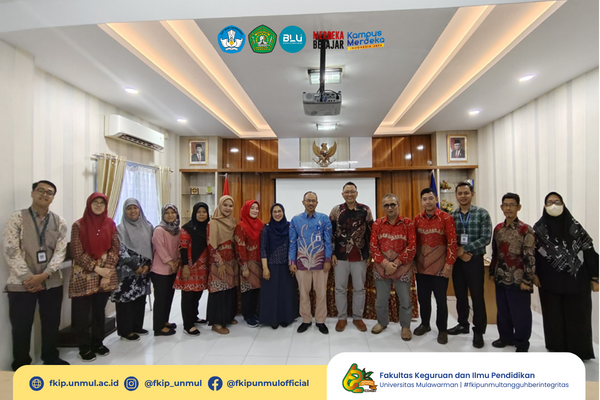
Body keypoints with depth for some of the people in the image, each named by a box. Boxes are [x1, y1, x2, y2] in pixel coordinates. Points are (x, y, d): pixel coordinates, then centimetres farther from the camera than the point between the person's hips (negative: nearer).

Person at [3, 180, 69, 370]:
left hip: (51, 282, 3)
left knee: (52, 323, 13)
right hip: (22, 283, -2)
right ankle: (21, 364, 27)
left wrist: (43, 275, -14)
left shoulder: (59, 222, 3)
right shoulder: (17, 218, -4)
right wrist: (29, 278, -14)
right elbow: (11, 252, -10)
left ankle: (51, 358, 32)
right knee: (21, 326, 9)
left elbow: (60, 252, -2)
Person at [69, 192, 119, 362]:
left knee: (99, 311, 13)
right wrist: (96, 269, -14)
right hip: (83, 277, -2)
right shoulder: (78, 225, -5)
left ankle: (98, 343, 27)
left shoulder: (110, 224, 4)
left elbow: (115, 249, 2)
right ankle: (85, 347, 19)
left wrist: (107, 270, -9)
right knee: (82, 314, 5)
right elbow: (77, 253, -9)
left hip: (105, 275, 3)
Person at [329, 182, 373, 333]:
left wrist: (370, 254, 1)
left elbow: (371, 233, 3)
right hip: (341, 256, 0)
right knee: (340, 288, 8)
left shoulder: (365, 210, 0)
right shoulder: (336, 210, 0)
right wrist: (332, 254, -3)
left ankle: (358, 317, 26)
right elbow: (330, 233, 1)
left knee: (359, 288, 9)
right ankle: (342, 318, 23)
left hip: (360, 256, 0)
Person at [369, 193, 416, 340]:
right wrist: (385, 263, -14)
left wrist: (396, 263, -14)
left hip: (402, 268, -1)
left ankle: (405, 326, 32)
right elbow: (373, 247, -3)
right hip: (381, 268, 2)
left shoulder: (408, 223, -4)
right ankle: (382, 322, 38)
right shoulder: (377, 224, 0)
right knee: (381, 299, 14)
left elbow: (412, 247, -9)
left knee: (405, 300, 9)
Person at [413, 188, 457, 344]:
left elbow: (452, 242, -9)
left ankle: (442, 329, 25)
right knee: (423, 297, 14)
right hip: (421, 266, 4)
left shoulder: (446, 218, -7)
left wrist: (449, 264, -13)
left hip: (440, 266, -3)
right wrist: (412, 261, 6)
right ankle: (425, 324, 34)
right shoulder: (417, 219, 4)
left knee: (441, 299, 8)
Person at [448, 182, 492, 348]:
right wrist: (459, 253, -12)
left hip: (475, 260, -3)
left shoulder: (482, 213, -5)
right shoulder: (451, 215, 4)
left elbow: (486, 238, -11)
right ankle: (463, 324, 30)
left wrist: (464, 249, -15)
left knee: (477, 296, 3)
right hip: (457, 261, 3)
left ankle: (478, 331, 18)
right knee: (460, 295, 14)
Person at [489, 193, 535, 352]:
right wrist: (492, 272, 14)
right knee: (503, 311, 17)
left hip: (518, 280, -5)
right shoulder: (498, 228, 7)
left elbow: (530, 257, -13)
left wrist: (527, 280, -14)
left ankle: (522, 344, 24)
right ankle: (506, 337, 34)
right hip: (501, 279, 6)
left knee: (520, 314, 7)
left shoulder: (525, 229, -11)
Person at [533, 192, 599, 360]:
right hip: (549, 281, 0)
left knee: (577, 315, 5)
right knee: (554, 315, 8)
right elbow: (533, 252, 2)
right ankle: (557, 347, 22)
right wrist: (534, 274, -5)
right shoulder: (539, 228, 2)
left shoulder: (574, 226, 2)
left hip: (575, 280, 0)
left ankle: (579, 350, 21)